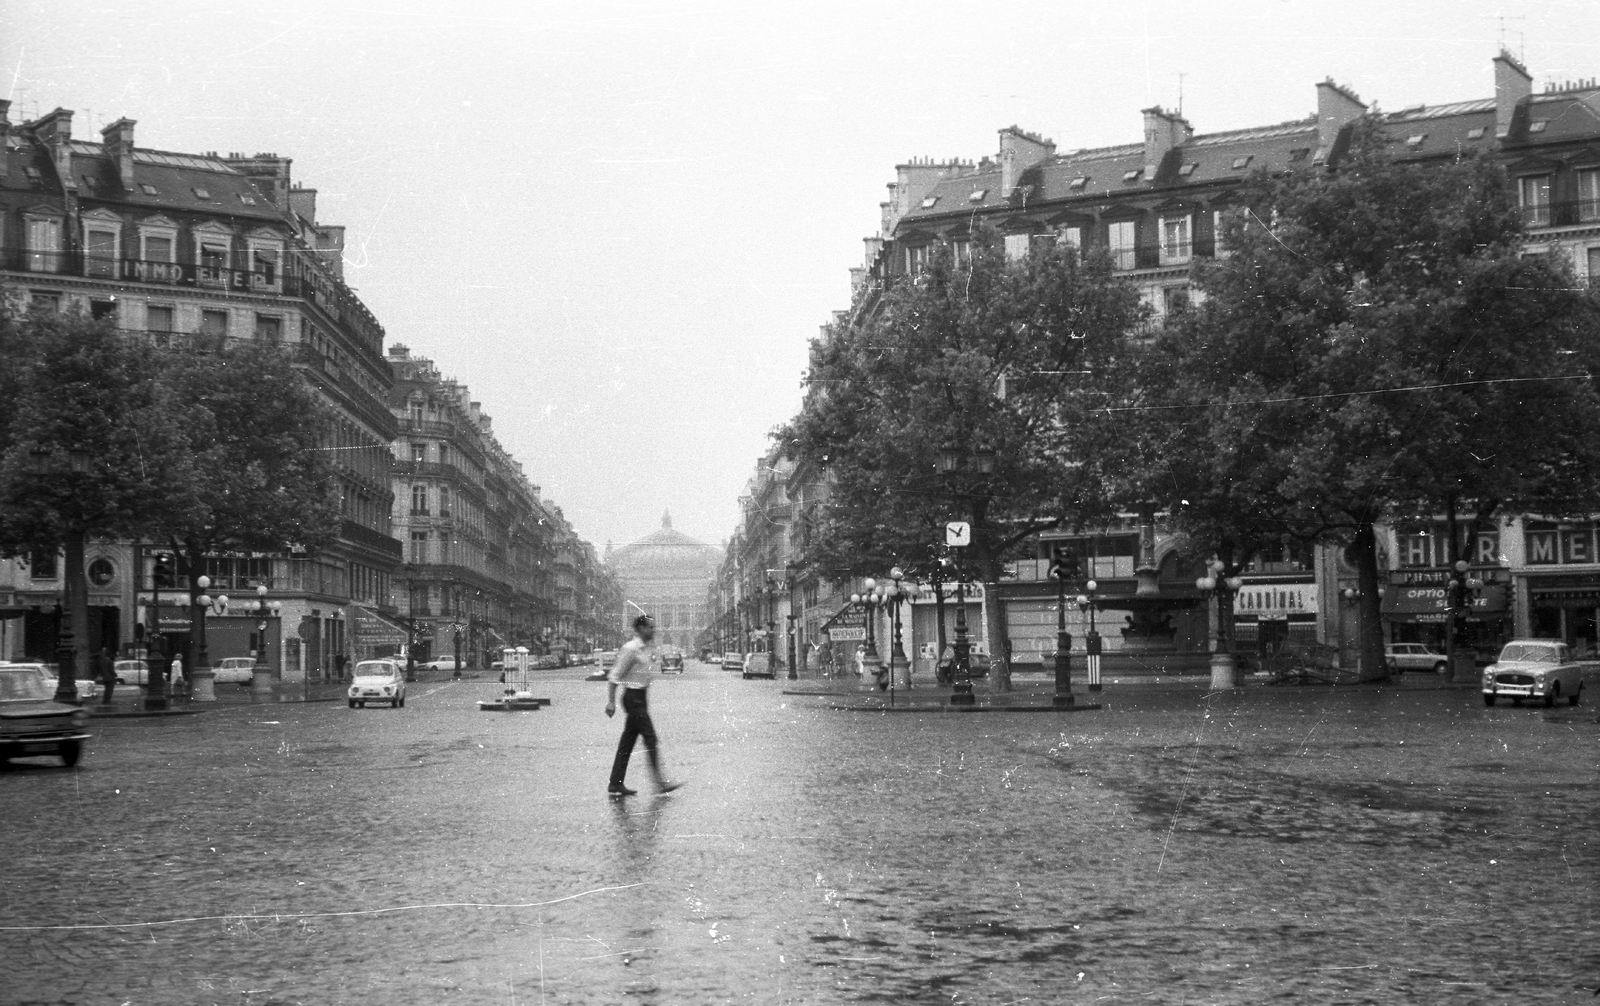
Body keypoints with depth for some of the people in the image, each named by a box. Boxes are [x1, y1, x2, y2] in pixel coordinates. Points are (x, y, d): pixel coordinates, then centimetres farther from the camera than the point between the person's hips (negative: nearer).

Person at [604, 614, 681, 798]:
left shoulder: (646, 649, 13)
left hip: (640, 698, 9)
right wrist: (611, 702, -17)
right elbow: (614, 676, -15)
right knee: (650, 739, -9)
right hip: (633, 698, -9)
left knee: (628, 742, 9)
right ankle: (660, 783, -7)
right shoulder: (630, 649, -15)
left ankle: (616, 784, 11)